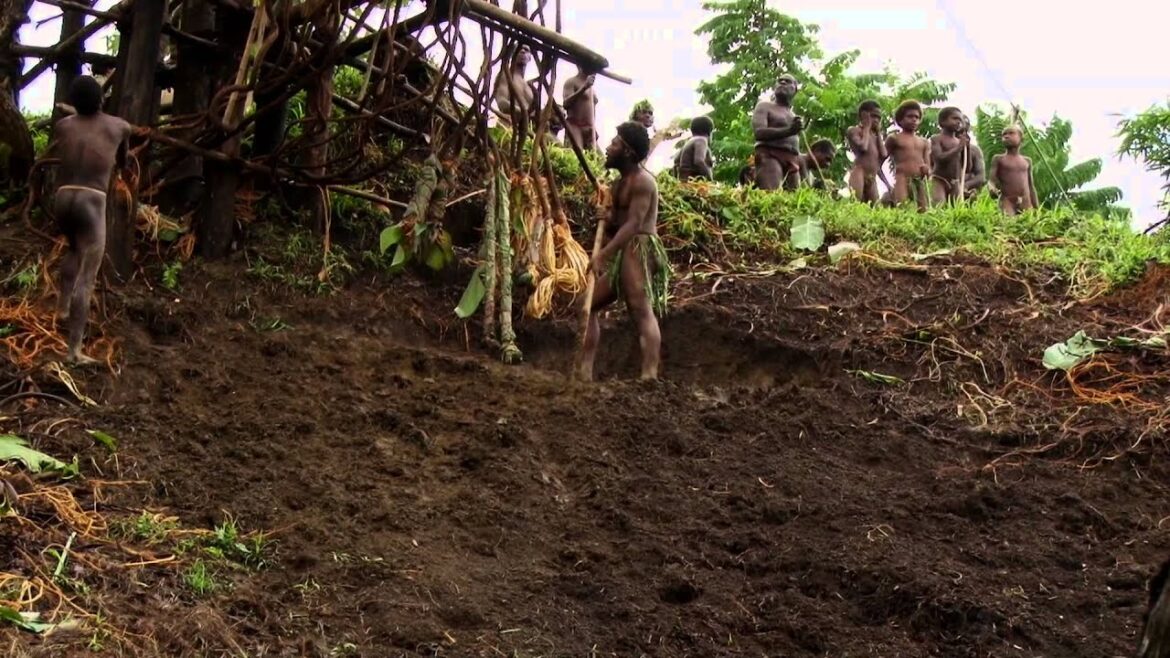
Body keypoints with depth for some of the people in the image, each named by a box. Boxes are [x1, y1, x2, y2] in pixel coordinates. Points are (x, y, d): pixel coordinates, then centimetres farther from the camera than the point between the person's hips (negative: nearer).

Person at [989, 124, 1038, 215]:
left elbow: (1031, 186, 21)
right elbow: (992, 179, 1)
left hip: (1026, 203, 4)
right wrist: (993, 189, -24)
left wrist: (1037, 209, 14)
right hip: (1007, 201, -4)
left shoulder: (1027, 160, 20)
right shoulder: (998, 159, 12)